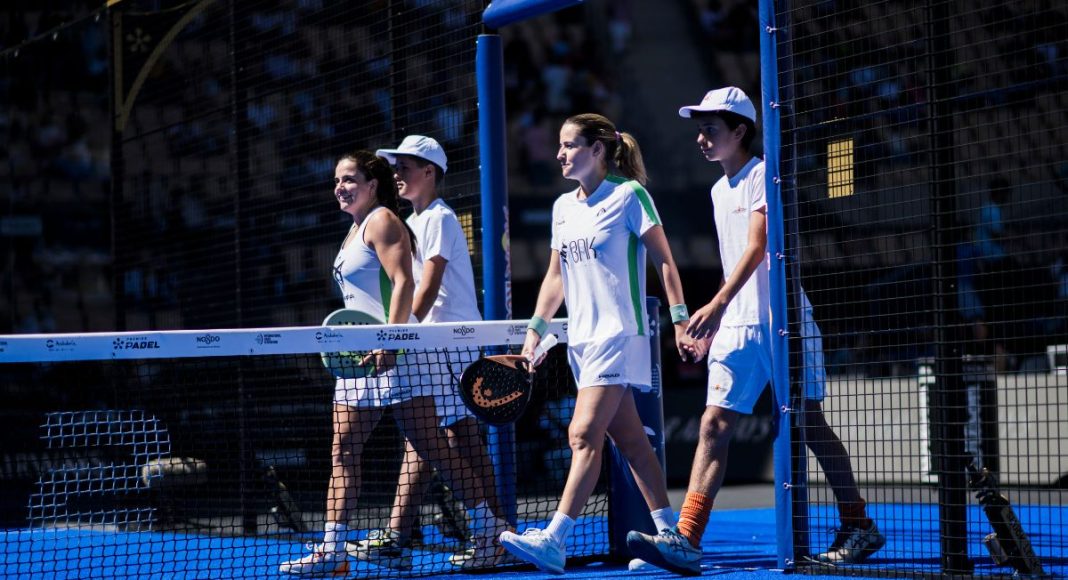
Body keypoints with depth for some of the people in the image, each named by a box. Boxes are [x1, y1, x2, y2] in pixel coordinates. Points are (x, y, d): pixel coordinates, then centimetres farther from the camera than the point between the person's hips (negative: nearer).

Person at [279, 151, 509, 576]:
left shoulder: (382, 221, -7)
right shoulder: (355, 229, 20)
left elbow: (403, 282, -18)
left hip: (393, 354, -9)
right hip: (361, 357, 9)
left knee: (430, 446, -5)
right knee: (343, 452, 1)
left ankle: (487, 524, 7)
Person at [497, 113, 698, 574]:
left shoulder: (629, 194, -6)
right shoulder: (562, 207, 14)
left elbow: (663, 260, -6)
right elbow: (555, 277, 18)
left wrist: (680, 321, -12)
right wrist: (534, 332, 11)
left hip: (618, 334, -7)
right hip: (582, 337, 7)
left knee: (584, 435, -15)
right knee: (630, 440, 9)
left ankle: (555, 540, -21)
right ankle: (668, 532, 15)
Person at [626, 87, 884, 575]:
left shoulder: (763, 176, -8)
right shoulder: (719, 191, 17)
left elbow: (757, 246, -20)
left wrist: (719, 304, -30)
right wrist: (716, 324, 20)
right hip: (737, 327, 7)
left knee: (809, 426, 1)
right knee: (713, 427, -5)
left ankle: (860, 528, 16)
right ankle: (686, 540, -14)